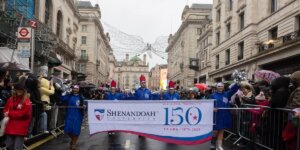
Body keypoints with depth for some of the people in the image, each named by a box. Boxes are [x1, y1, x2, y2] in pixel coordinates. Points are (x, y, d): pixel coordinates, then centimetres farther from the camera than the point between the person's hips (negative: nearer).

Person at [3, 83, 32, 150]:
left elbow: (24, 113, -14)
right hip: (10, 127, 5)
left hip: (20, 128, -5)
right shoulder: (11, 99, 10)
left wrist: (10, 113, -10)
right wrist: (6, 113, -10)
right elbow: (5, 110, 15)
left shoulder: (26, 101, -8)